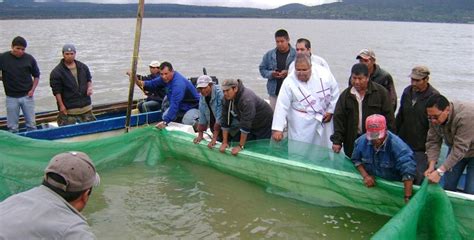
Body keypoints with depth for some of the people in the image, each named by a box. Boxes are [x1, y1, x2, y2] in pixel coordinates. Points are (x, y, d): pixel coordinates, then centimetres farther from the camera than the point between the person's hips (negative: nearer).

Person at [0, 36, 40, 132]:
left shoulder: (29, 59, -2)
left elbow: (36, 76, 8)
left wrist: (32, 90, -2)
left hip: (27, 96, 0)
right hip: (11, 97, 0)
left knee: (31, 125, 7)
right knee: (12, 127, 6)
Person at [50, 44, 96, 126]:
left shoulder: (83, 67, 8)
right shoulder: (56, 72, -7)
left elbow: (89, 79, 21)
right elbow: (56, 91, -8)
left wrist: (89, 87, 0)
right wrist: (61, 105, -11)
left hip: (86, 107, 5)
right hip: (68, 110, -5)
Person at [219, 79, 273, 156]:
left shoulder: (247, 99, -36)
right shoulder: (227, 99, -11)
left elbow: (245, 124, -36)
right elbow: (225, 121, -8)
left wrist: (240, 146, -33)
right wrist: (224, 142, -11)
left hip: (265, 124, -7)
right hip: (252, 126, 7)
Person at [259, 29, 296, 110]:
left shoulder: (296, 54, -5)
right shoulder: (269, 55, 6)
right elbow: (262, 69, 10)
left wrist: (289, 73, -20)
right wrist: (271, 74, -9)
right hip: (274, 92, 3)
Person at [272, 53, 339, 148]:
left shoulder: (324, 73, -11)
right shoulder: (289, 82, -17)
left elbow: (335, 92, 3)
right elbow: (282, 106, -18)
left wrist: (330, 111, 1)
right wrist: (277, 129, -22)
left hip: (324, 119, 3)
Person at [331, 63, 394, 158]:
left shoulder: (380, 92, -3)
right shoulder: (345, 95, 5)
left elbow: (388, 117, -1)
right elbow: (339, 119, 2)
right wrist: (337, 141, -6)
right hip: (352, 142, 3)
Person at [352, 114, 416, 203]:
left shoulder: (397, 145, -25)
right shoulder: (362, 141, -9)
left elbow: (408, 172, -28)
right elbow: (356, 159, 7)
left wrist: (407, 198, -32)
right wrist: (365, 175, -10)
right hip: (371, 185, 3)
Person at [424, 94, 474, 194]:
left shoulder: (466, 116, -37)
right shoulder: (434, 117, -18)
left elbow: (459, 149, -38)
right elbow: (433, 142, -15)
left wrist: (440, 171, -40)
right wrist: (431, 166, -26)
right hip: (455, 149, 5)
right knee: (448, 186, 5)